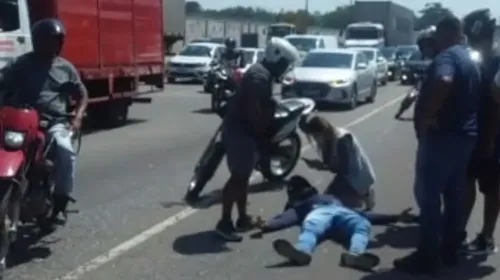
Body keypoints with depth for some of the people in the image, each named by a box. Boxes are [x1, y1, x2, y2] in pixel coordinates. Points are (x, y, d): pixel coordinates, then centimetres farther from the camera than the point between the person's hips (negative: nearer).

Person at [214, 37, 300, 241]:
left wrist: (262, 135, 18)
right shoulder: (260, 76, -19)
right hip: (240, 130, -11)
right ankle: (224, 222, -3)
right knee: (239, 176, -9)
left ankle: (243, 218, 24)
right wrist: (261, 134, -16)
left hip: (244, 129, 11)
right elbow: (253, 109, -25)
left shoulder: (264, 73, 15)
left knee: (243, 176, 15)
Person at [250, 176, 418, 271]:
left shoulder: (332, 198, 45)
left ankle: (355, 254, -61)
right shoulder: (298, 206, 37)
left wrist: (396, 218, 27)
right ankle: (302, 251, -68)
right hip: (317, 212, -2)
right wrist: (266, 226, -9)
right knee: (309, 228, -37)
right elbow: (286, 218, 14)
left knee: (363, 225, -32)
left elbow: (363, 215, 35)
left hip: (341, 211, 2)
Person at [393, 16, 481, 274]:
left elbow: (444, 81, -36)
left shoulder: (447, 56, -14)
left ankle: (427, 257, 1)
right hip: (465, 135, 10)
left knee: (428, 196, -4)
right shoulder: (469, 60, 18)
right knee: (454, 195, 15)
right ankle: (449, 250, 23)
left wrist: (428, 115, -27)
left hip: (442, 135, -10)